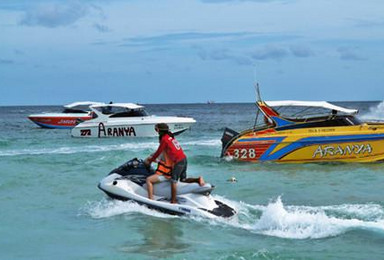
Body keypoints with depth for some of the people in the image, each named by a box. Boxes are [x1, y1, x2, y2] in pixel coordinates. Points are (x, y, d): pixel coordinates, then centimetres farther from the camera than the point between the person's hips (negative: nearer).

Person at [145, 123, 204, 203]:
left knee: (173, 181, -6)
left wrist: (150, 161, 7)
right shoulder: (170, 136, 16)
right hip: (184, 159, 9)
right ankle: (198, 179, -1)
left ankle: (173, 201, -6)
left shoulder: (164, 139, -9)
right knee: (183, 180, 17)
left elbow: (158, 152, -4)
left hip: (178, 162, -9)